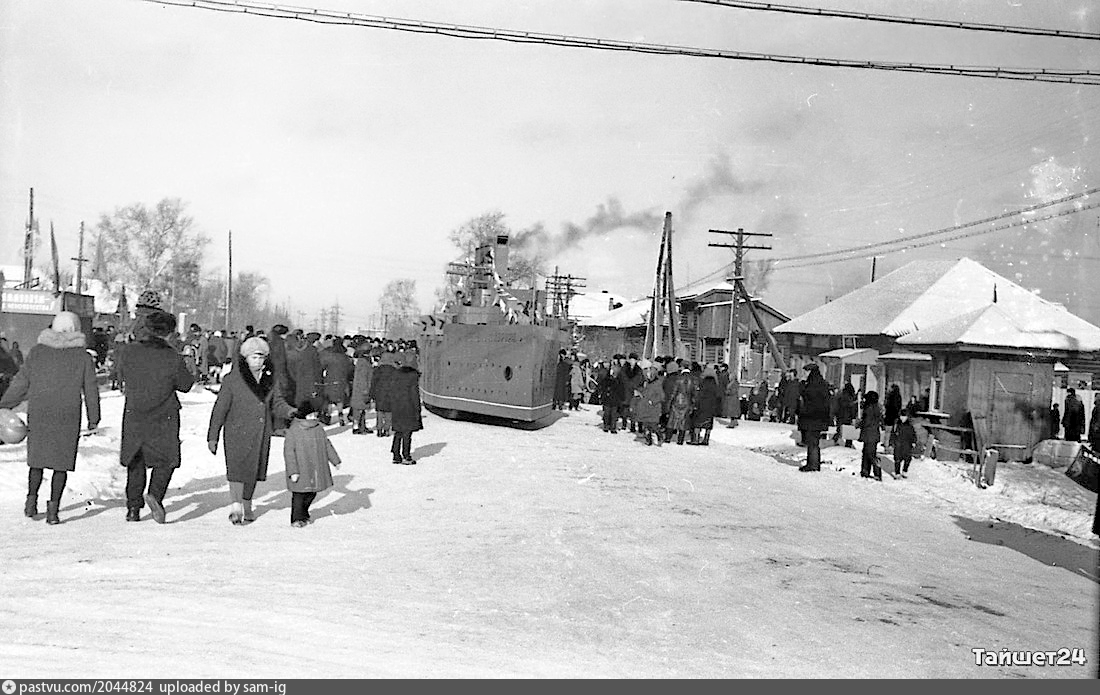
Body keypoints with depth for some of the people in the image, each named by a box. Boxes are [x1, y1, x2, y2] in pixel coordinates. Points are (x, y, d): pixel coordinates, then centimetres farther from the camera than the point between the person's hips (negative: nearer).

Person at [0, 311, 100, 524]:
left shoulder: (37, 351, 3)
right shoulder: (83, 357, 0)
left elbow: (21, 382, 5)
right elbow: (91, 390, 3)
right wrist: (93, 418, 11)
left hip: (38, 413, 2)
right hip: (68, 417, -2)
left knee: (37, 459, 19)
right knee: (61, 462, 4)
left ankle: (32, 499, 14)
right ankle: (53, 507, -2)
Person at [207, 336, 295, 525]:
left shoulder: (269, 378, 6)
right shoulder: (232, 379, -8)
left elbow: (277, 403, 10)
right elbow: (220, 409, -4)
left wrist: (289, 412, -13)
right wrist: (212, 437, -3)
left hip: (261, 433, 5)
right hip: (238, 432, -5)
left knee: (253, 470, 13)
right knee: (237, 468, -17)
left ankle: (246, 507, 28)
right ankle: (235, 506, -24)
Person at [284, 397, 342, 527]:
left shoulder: (318, 428, 5)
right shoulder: (293, 430, -12)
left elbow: (327, 445, 15)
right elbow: (289, 451, -13)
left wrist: (335, 460, 15)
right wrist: (293, 471, -16)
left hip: (316, 470, 6)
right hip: (300, 470, -5)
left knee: (312, 493, 13)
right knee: (299, 494, 2)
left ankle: (304, 514, 31)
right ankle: (296, 518, 15)